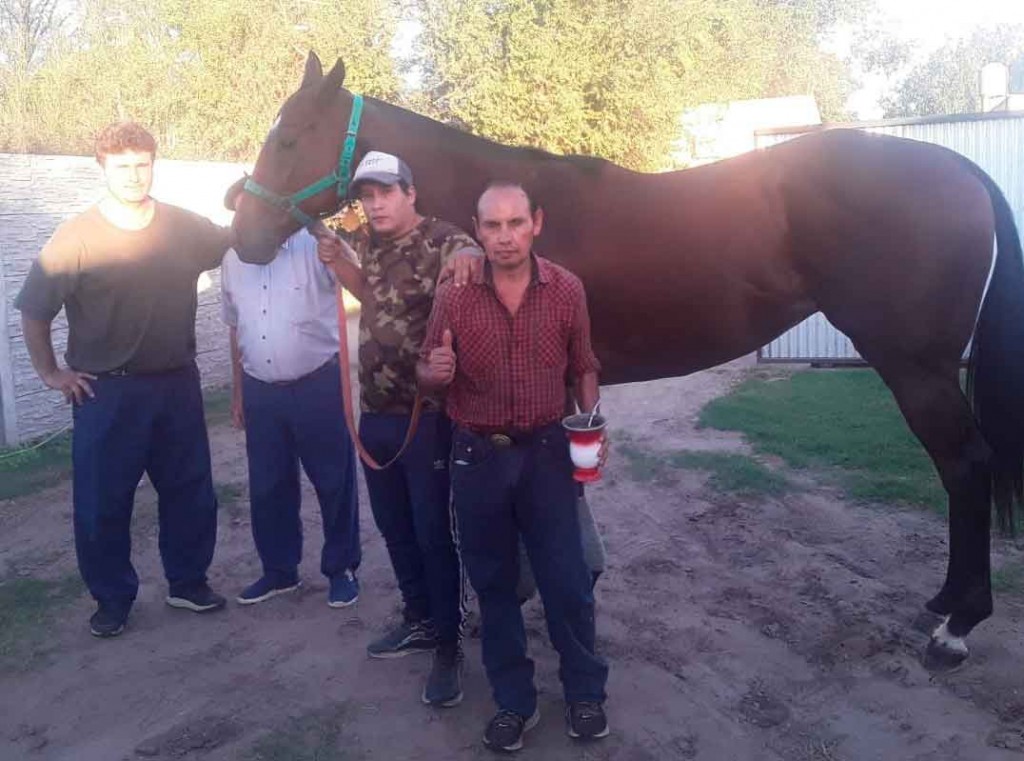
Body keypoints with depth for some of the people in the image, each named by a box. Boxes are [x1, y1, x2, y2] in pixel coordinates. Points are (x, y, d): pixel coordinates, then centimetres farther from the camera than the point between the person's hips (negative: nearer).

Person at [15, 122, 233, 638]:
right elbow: (33, 313, -2)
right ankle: (112, 599, 24)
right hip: (107, 393, -3)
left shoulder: (186, 228, -1)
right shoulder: (76, 237, -9)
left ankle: (188, 582, 30)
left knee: (190, 491, 12)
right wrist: (50, 373, -1)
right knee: (103, 503, 6)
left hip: (178, 385, 3)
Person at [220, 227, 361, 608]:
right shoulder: (233, 259, 5)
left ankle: (342, 568, 25)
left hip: (319, 384, -4)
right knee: (267, 486, 14)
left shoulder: (316, 246, -11)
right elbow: (236, 328, 14)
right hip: (260, 390, 5)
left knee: (334, 482, 7)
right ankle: (279, 570, 31)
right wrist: (238, 390, 17)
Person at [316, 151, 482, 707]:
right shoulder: (376, 247, 8)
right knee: (394, 527, 18)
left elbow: (473, 255, -30)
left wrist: (467, 257, -51)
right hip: (375, 415, 8)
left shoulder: (440, 240, -13)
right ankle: (419, 620, 37)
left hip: (427, 418, -7)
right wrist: (342, 264, 9)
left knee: (435, 533, 3)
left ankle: (448, 645, 19)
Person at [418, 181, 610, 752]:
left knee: (567, 579, 5)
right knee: (493, 582, 11)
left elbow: (584, 367, 6)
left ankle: (586, 694, 28)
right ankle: (515, 701, 29)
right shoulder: (453, 295, -6)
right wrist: (434, 372, -21)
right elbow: (426, 375, 2)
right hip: (477, 455, 1)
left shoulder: (568, 289, -4)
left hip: (547, 451, 0)